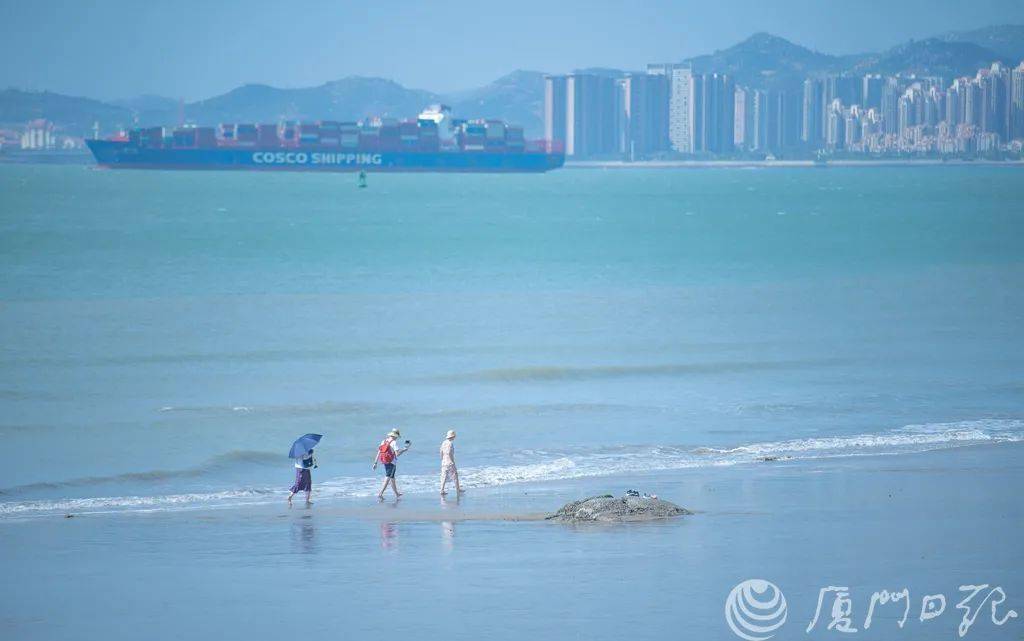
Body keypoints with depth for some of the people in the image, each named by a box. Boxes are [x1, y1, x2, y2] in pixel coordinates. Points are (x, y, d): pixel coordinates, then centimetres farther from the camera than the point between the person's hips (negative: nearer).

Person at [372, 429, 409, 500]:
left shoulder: (384, 441, 8)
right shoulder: (394, 442, -14)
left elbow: (379, 452, 7)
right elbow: (397, 454, -20)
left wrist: (375, 463, 10)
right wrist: (404, 450, -4)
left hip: (384, 462, 8)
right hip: (391, 462, -8)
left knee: (392, 478, 21)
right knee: (387, 479, -5)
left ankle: (396, 494, 34)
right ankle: (380, 494, -14)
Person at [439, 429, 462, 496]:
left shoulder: (443, 443, 8)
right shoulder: (450, 443, -16)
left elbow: (441, 452, 12)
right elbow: (449, 453, -21)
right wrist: (453, 461, -14)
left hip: (444, 462, 7)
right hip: (450, 462, -7)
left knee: (444, 477, 5)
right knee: (455, 476, 6)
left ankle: (442, 491, 0)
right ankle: (458, 490, 13)